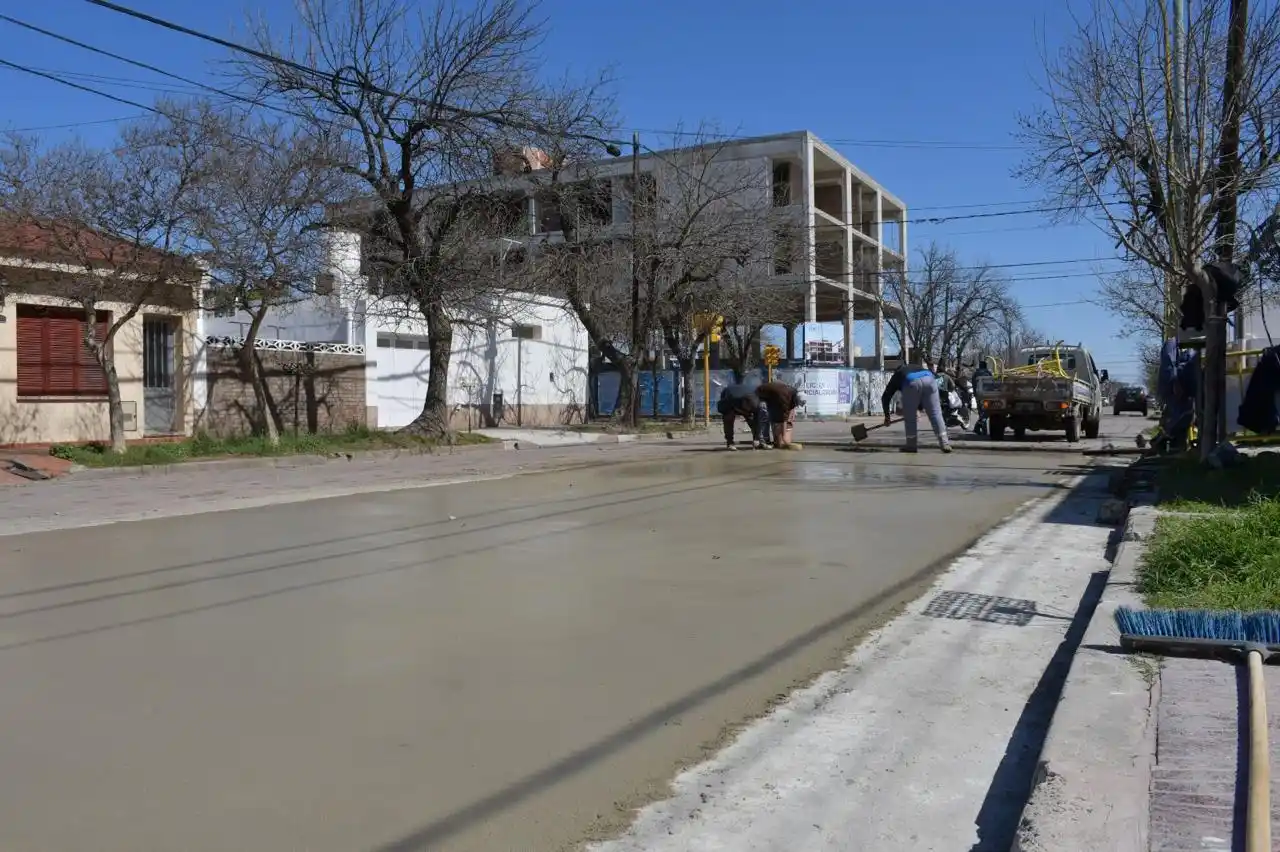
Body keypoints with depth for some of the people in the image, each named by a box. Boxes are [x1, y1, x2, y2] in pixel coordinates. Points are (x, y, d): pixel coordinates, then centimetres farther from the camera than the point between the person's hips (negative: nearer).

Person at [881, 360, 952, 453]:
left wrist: (887, 416, 44)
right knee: (935, 413, 8)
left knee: (909, 416, 13)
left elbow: (885, 397, 34)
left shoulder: (897, 375, 36)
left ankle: (911, 445, 16)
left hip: (911, 383, -3)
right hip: (929, 378, 3)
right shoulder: (917, 367, 45)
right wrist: (918, 409, 56)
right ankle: (945, 443, 4)